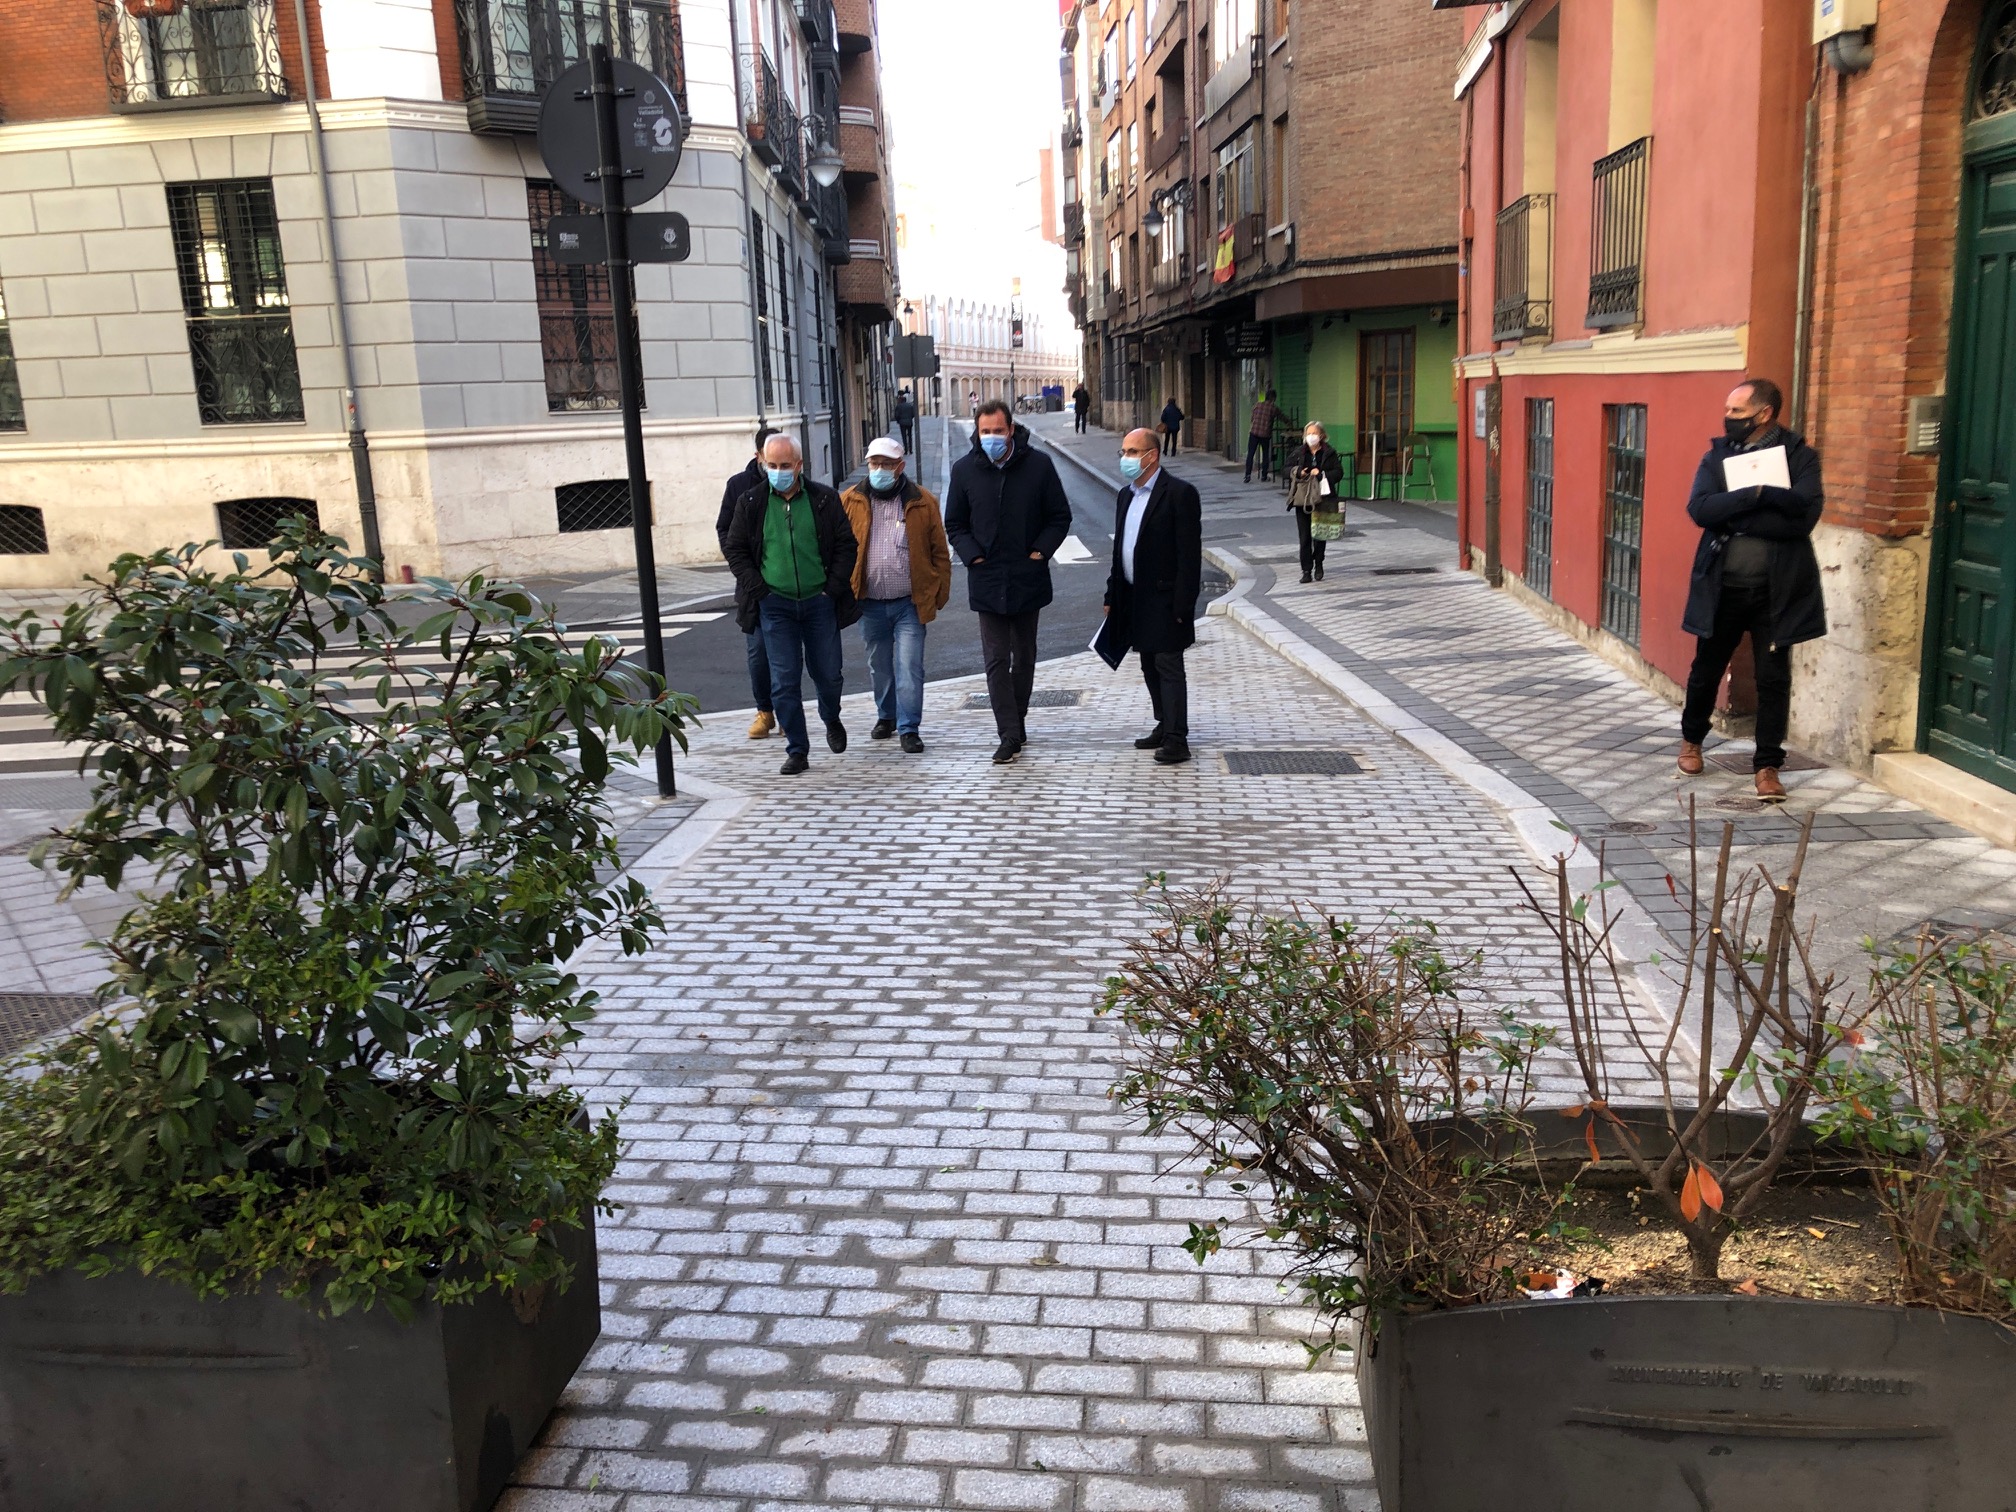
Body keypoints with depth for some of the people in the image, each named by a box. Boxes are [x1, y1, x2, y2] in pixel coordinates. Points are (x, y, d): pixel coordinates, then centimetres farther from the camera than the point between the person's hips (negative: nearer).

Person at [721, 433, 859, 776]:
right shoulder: (751, 502, 2)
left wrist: (833, 586, -5)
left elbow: (846, 545, 4)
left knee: (828, 673, 11)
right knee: (784, 680, -3)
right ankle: (796, 751, 5)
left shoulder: (824, 499, 1)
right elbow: (734, 549, 6)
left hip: (819, 602, 0)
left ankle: (832, 721, 42)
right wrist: (757, 588, -4)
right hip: (775, 605, 0)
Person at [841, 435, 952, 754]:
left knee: (909, 668, -6)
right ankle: (886, 716, 35)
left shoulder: (922, 502, 0)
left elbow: (939, 551, 4)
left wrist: (940, 593, 0)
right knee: (879, 666, 16)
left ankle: (909, 728, 2)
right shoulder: (850, 501, 3)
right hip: (870, 605, 2)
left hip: (910, 604, -2)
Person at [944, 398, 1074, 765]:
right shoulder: (964, 469, 0)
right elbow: (954, 524, 9)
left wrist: (1041, 551, -7)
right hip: (987, 581, 0)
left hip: (1028, 579, 1)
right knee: (996, 660, -6)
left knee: (1024, 655, 13)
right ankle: (1010, 735, -6)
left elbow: (1060, 517, 5)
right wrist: (972, 555, -5)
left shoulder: (1038, 465, -3)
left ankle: (1017, 722, 28)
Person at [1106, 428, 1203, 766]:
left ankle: (1176, 739, -3)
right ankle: (1165, 726, 25)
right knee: (1150, 668, 14)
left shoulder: (1179, 494, -11)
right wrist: (1112, 596, 15)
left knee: (1169, 667, -6)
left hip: (1165, 599, -8)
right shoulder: (1126, 496, 14)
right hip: (1135, 598, 8)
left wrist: (1182, 605, -19)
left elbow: (1190, 554, -15)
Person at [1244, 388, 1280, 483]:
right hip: (1265, 435, -1)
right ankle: (1264, 476, 15)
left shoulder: (1257, 405, 7)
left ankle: (1248, 475, -8)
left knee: (1250, 454, 4)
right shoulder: (1274, 408, 1)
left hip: (1254, 433, 1)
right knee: (1266, 455, 14)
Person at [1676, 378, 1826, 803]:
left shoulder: (1799, 456, -4)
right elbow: (1699, 509, -11)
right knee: (1706, 669, 15)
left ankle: (1767, 766, 12)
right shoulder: (1718, 455, 5)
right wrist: (1754, 496, -22)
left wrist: (1734, 515, -17)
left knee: (1774, 679, 1)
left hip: (1777, 590, -2)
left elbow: (1804, 514, -18)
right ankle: (1691, 739, 38)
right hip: (1721, 587, 2)